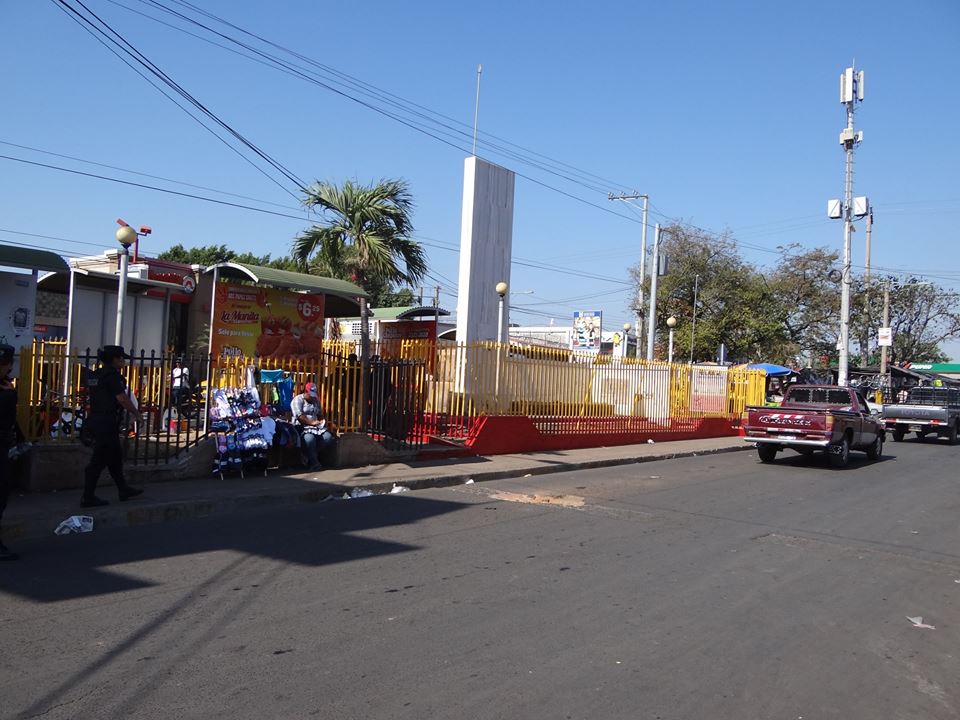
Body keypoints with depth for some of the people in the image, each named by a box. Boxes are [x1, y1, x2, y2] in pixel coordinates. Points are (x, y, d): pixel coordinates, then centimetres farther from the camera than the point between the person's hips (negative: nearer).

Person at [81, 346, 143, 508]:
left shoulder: (97, 375, 14)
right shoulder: (112, 375, -15)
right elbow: (122, 399, -20)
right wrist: (137, 414, -9)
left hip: (96, 420, 10)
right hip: (107, 422, -10)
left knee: (115, 456, 18)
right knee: (99, 460, -4)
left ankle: (123, 490, 27)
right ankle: (88, 497, 0)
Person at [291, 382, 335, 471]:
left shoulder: (316, 400, 23)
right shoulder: (297, 400, -1)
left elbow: (320, 414, 29)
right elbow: (299, 416, -13)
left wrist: (322, 421, 7)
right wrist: (312, 422, -16)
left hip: (316, 425, 7)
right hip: (302, 426, -6)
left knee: (328, 437, -22)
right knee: (309, 438, -39)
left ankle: (311, 457, -13)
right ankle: (313, 463, -28)